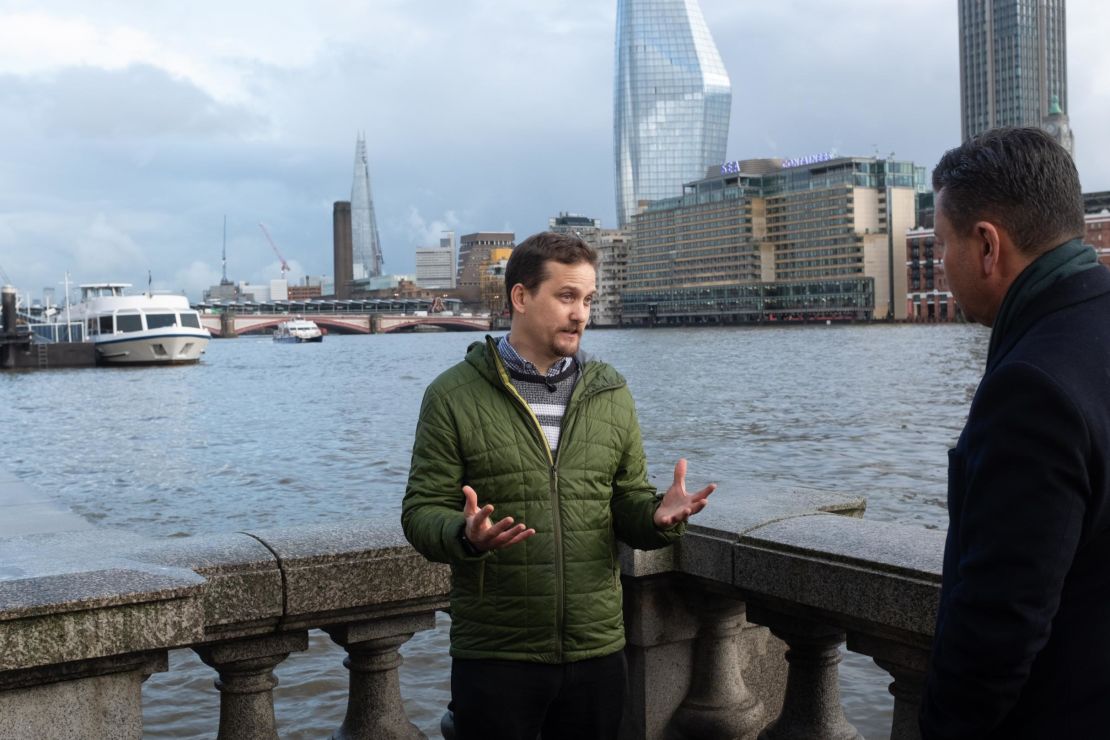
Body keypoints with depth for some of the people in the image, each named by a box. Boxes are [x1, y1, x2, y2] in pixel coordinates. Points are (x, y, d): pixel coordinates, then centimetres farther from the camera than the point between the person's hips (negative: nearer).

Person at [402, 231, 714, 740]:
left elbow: (628, 505, 8)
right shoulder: (453, 395, -5)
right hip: (495, 657, -3)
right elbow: (422, 513, -6)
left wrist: (659, 515, -14)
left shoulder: (610, 394, 6)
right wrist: (466, 534, -27)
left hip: (598, 652, 4)